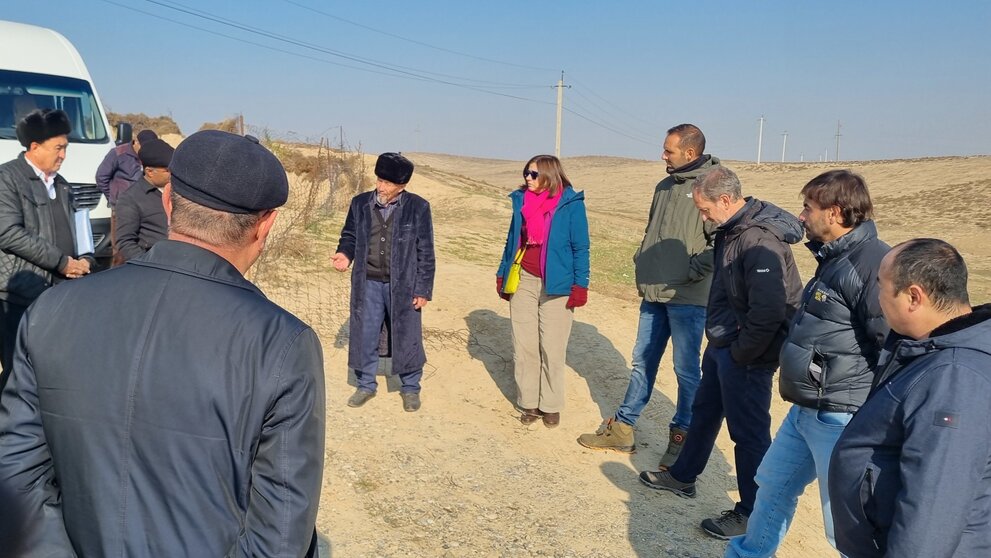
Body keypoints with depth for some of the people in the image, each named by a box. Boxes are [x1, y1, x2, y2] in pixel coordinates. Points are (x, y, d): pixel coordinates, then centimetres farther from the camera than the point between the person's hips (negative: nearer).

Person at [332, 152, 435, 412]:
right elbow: (349, 236, 14)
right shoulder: (360, 204, 1)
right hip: (368, 284, 3)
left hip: (403, 286, -3)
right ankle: (366, 384, 31)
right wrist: (345, 254, -9)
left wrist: (423, 289, -7)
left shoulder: (417, 208, -7)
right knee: (364, 336, 11)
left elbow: (426, 252, -5)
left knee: (406, 337, 8)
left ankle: (410, 388, 27)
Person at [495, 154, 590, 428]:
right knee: (524, 346, 7)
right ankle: (529, 403, 19)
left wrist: (580, 285, -9)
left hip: (556, 285, -4)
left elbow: (580, 247, -4)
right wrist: (502, 275, 14)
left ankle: (551, 406, 15)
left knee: (552, 349, 2)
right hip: (523, 281, 4)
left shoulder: (570, 204, -5)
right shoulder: (521, 200, 8)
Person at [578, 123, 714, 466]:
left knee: (686, 369, 6)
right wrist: (642, 262, 11)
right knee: (642, 362, 14)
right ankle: (622, 429, 24)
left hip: (687, 299, -7)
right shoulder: (665, 186, 13)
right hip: (653, 294, 8)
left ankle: (682, 436, 21)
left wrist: (691, 272, -17)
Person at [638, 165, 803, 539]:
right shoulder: (730, 229, 6)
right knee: (704, 412, 22)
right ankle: (682, 477, 41)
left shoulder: (760, 241, -25)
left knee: (749, 431, 3)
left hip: (746, 355, -10)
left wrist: (739, 354, -18)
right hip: (721, 344, 10)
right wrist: (718, 340, 14)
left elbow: (768, 313, -29)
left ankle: (751, 515, 19)